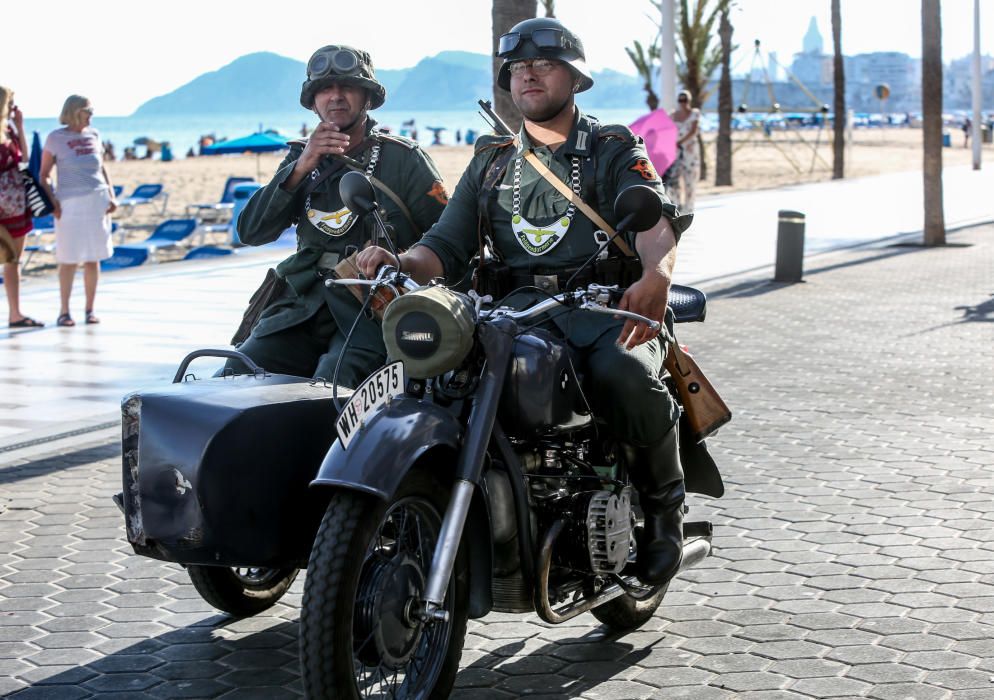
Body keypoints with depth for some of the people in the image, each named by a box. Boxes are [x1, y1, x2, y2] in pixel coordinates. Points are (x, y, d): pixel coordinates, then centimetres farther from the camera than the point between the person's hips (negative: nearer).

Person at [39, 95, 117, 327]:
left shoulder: (94, 135, 11)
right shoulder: (56, 138, 0)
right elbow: (44, 175, 1)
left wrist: (111, 194, 8)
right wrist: (51, 200, -11)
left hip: (97, 201, 4)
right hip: (70, 203, -4)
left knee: (93, 258, 5)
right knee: (69, 260, -2)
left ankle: (90, 310, 13)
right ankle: (64, 311, 7)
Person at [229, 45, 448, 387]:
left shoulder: (403, 158, 5)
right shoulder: (301, 159, 18)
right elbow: (251, 232, 5)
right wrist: (301, 169, -7)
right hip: (305, 304, 4)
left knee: (331, 382, -32)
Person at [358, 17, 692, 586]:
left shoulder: (615, 148, 11)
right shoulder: (491, 163, 24)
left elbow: (655, 217, -9)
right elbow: (447, 247, 14)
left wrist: (656, 275, -33)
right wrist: (399, 263, -11)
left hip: (608, 304, -2)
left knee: (623, 374, -36)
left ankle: (665, 502, -9)